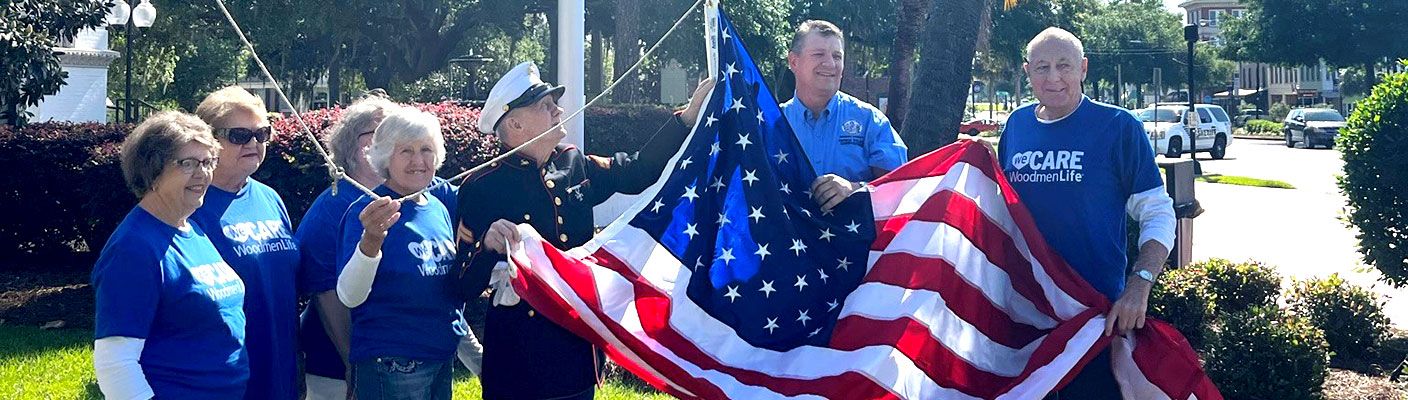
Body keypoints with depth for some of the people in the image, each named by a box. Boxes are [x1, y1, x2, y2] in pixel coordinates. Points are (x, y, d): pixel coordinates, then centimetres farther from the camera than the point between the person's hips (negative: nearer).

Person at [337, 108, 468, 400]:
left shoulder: (438, 209, 8)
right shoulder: (368, 211, -11)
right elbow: (349, 297, -22)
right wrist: (371, 239, -35)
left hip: (443, 359, 6)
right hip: (391, 365, -6)